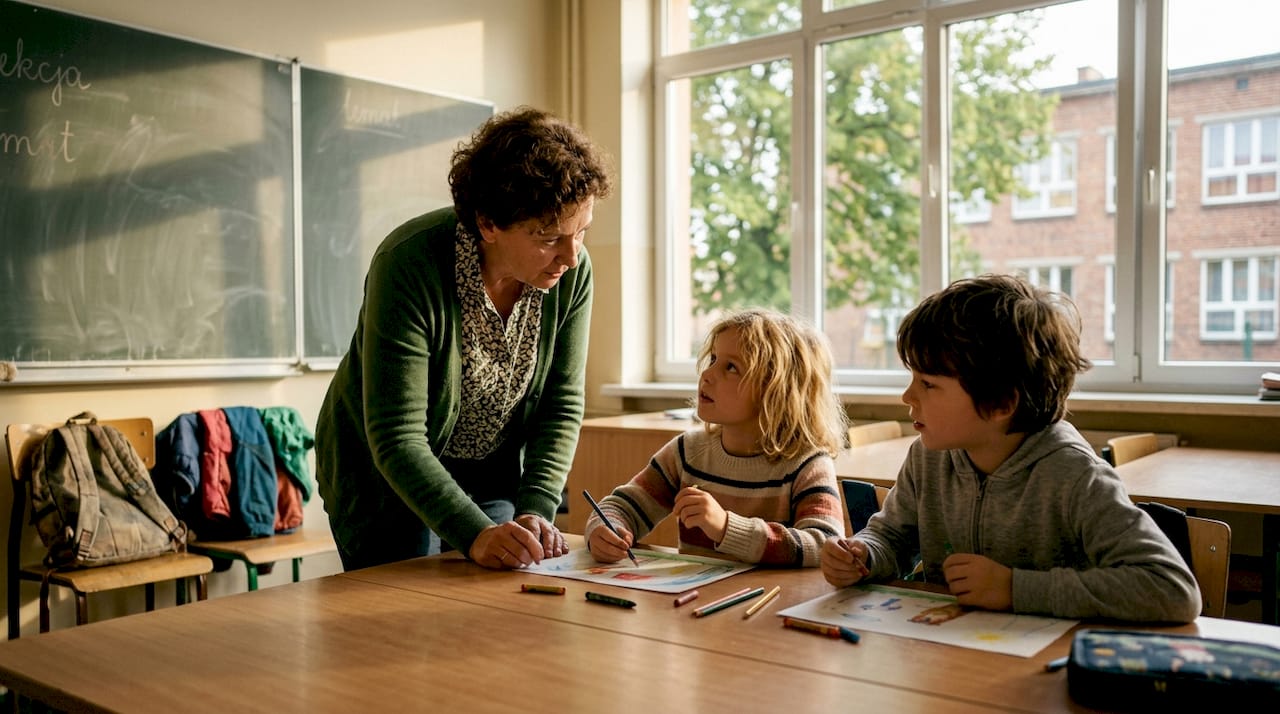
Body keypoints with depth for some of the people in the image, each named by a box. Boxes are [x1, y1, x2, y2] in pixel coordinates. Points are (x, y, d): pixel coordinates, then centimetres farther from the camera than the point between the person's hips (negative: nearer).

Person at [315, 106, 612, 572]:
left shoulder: (572, 271, -15)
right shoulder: (409, 266, -30)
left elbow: (562, 404, -9)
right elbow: (396, 439, -30)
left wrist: (535, 512, -21)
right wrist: (475, 535, -39)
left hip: (492, 474, 4)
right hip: (386, 479, -4)